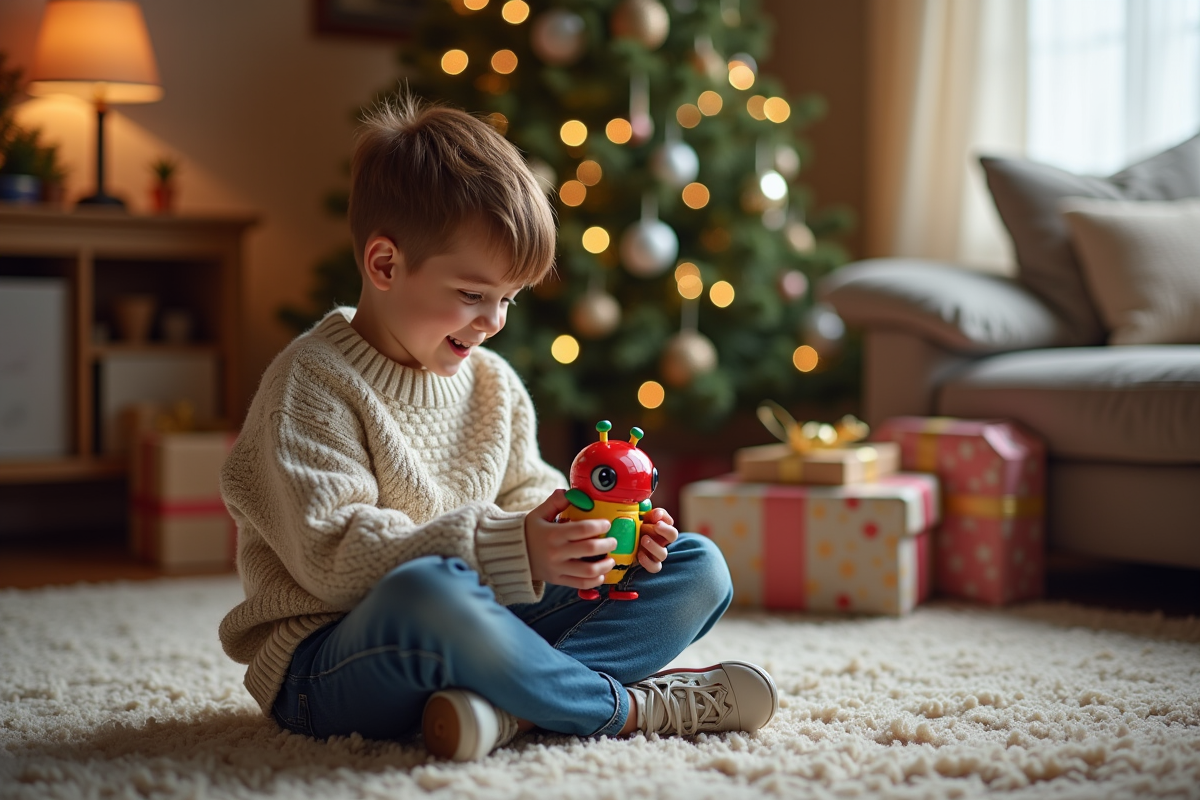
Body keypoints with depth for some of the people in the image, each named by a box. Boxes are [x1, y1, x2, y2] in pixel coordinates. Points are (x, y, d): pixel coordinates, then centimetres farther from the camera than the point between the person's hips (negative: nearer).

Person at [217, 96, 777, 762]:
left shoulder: (494, 384, 13)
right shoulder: (312, 384, -11)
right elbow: (333, 555, -21)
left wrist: (596, 532, -6)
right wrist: (509, 550, -29)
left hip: (474, 635, 8)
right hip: (331, 664, -7)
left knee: (697, 567, 0)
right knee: (427, 591, -44)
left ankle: (512, 703, -26)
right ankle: (628, 706, -20)